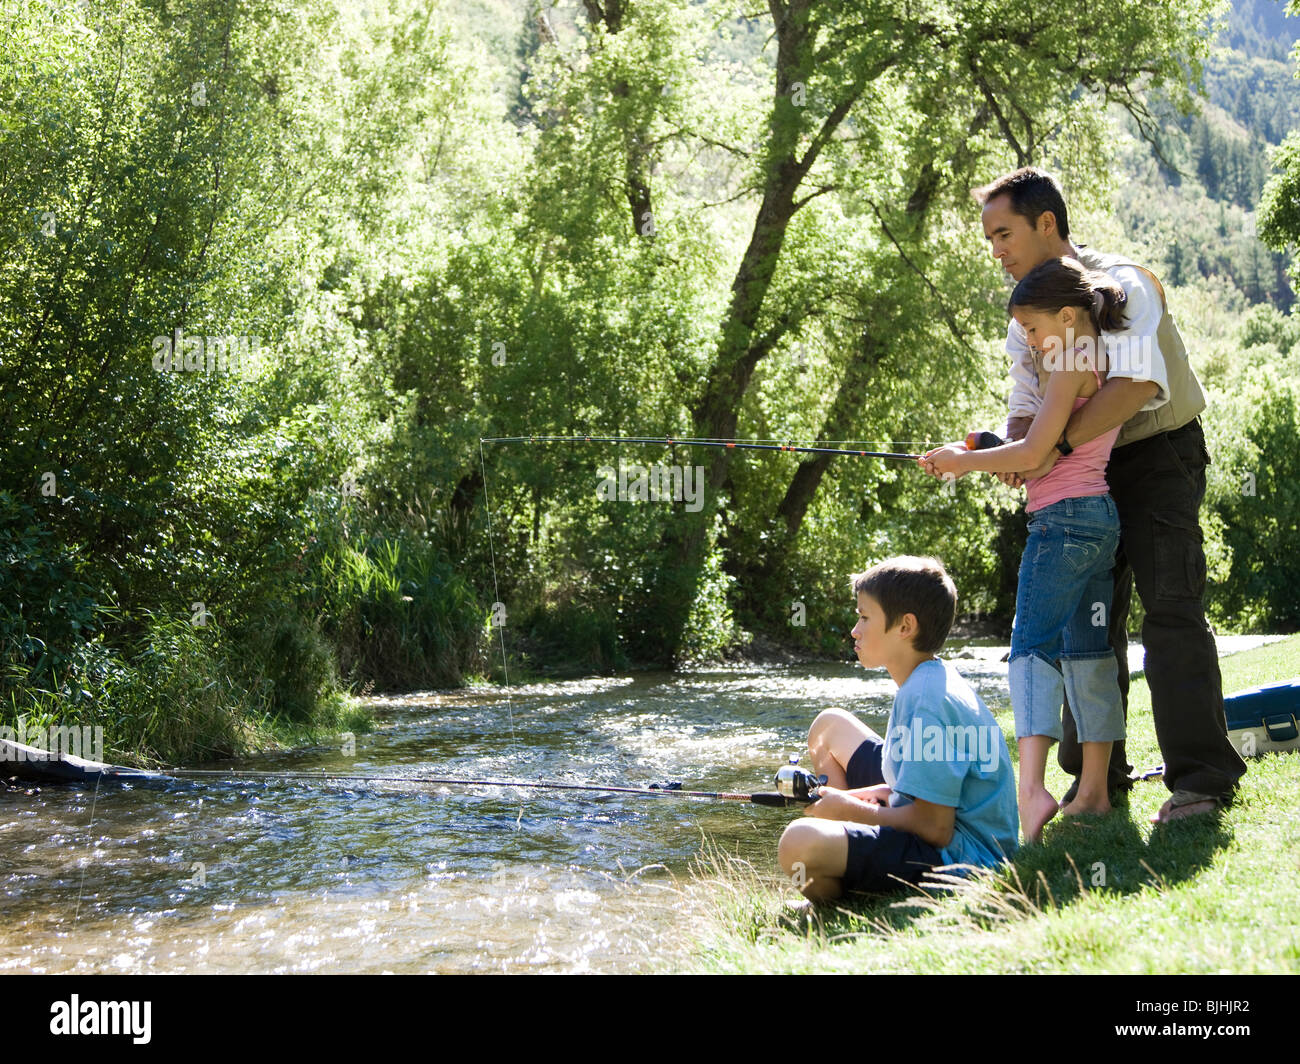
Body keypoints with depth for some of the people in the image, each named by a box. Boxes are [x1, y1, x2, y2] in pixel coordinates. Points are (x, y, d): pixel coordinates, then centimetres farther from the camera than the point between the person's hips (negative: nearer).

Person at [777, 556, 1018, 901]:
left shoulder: (927, 702, -23)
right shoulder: (930, 680, 9)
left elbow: (935, 827, -25)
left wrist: (852, 810, -11)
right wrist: (878, 794, 3)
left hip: (956, 854, -11)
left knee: (799, 844, -35)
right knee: (829, 725, 21)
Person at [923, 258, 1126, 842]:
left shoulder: (1072, 358, -10)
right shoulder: (1104, 359, 17)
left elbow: (1034, 453, -15)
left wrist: (963, 460, -3)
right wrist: (983, 456, 16)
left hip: (1064, 517, -10)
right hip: (1101, 516, 10)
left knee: (1033, 643, -14)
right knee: (1087, 648, 11)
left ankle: (1032, 788, -26)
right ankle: (1094, 790, 15)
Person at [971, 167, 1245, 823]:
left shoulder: (1118, 282, -18)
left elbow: (1140, 381, -34)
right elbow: (1026, 404, 12)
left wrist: (1056, 445, -34)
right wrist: (1014, 449, -11)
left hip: (1159, 457, -8)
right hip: (1090, 471, 8)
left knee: (1170, 607, -15)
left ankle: (1201, 776, -13)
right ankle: (1098, 773, 16)